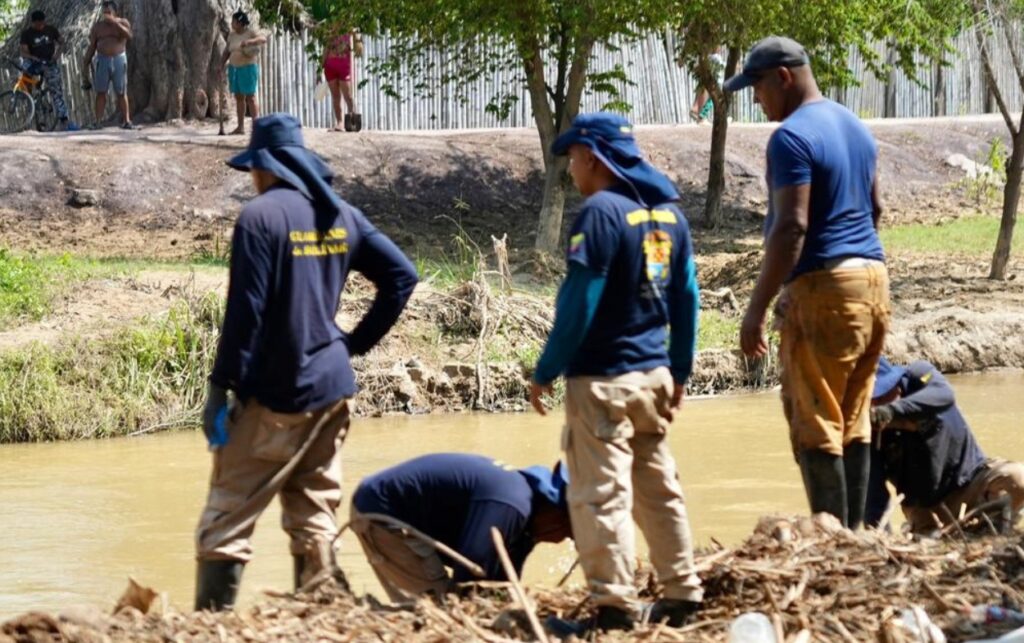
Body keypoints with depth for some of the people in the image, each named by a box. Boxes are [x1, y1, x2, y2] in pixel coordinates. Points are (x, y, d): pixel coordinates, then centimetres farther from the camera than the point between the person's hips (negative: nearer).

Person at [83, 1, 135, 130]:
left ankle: (126, 121, 3)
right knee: (101, 92, -4)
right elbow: (91, 47, 9)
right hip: (103, 60, 1)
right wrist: (86, 63, 3)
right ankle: (97, 122, -6)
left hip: (119, 60, -1)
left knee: (121, 93, 0)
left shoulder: (122, 23, 3)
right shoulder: (97, 26, 7)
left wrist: (114, 22, -25)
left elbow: (128, 35, -18)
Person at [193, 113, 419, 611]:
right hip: (332, 389, 7)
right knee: (314, 522, 12)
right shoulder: (341, 216, 8)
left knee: (225, 522, -3)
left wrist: (219, 388, -11)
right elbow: (401, 276, 9)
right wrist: (356, 343, 12)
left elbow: (246, 311, -15)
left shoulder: (261, 216, -11)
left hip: (273, 396, -7)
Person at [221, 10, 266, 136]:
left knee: (250, 97, -9)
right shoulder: (232, 35, 9)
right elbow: (227, 51, 13)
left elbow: (263, 38, -26)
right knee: (239, 97, 7)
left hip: (248, 68, -7)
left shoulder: (251, 32, -9)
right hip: (234, 68, 7)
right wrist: (221, 64, 1)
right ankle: (240, 127, 10)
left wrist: (249, 41, -40)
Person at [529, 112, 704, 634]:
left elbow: (579, 303, -17)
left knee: (601, 494, -5)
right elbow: (686, 296, 13)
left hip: (604, 378, -8)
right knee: (660, 489, 15)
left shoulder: (600, 212, -15)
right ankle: (683, 594, 19)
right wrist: (679, 371, 20)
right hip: (654, 374, 8)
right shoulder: (668, 212, 9)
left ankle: (615, 606, -6)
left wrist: (545, 373, -9)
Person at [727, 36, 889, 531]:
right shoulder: (855, 127, 15)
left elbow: (791, 226, -20)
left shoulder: (792, 137, -13)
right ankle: (854, 532, 14)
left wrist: (756, 309, -19)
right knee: (853, 419, 12)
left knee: (814, 423, -5)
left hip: (823, 286, -9)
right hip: (873, 280, 9)